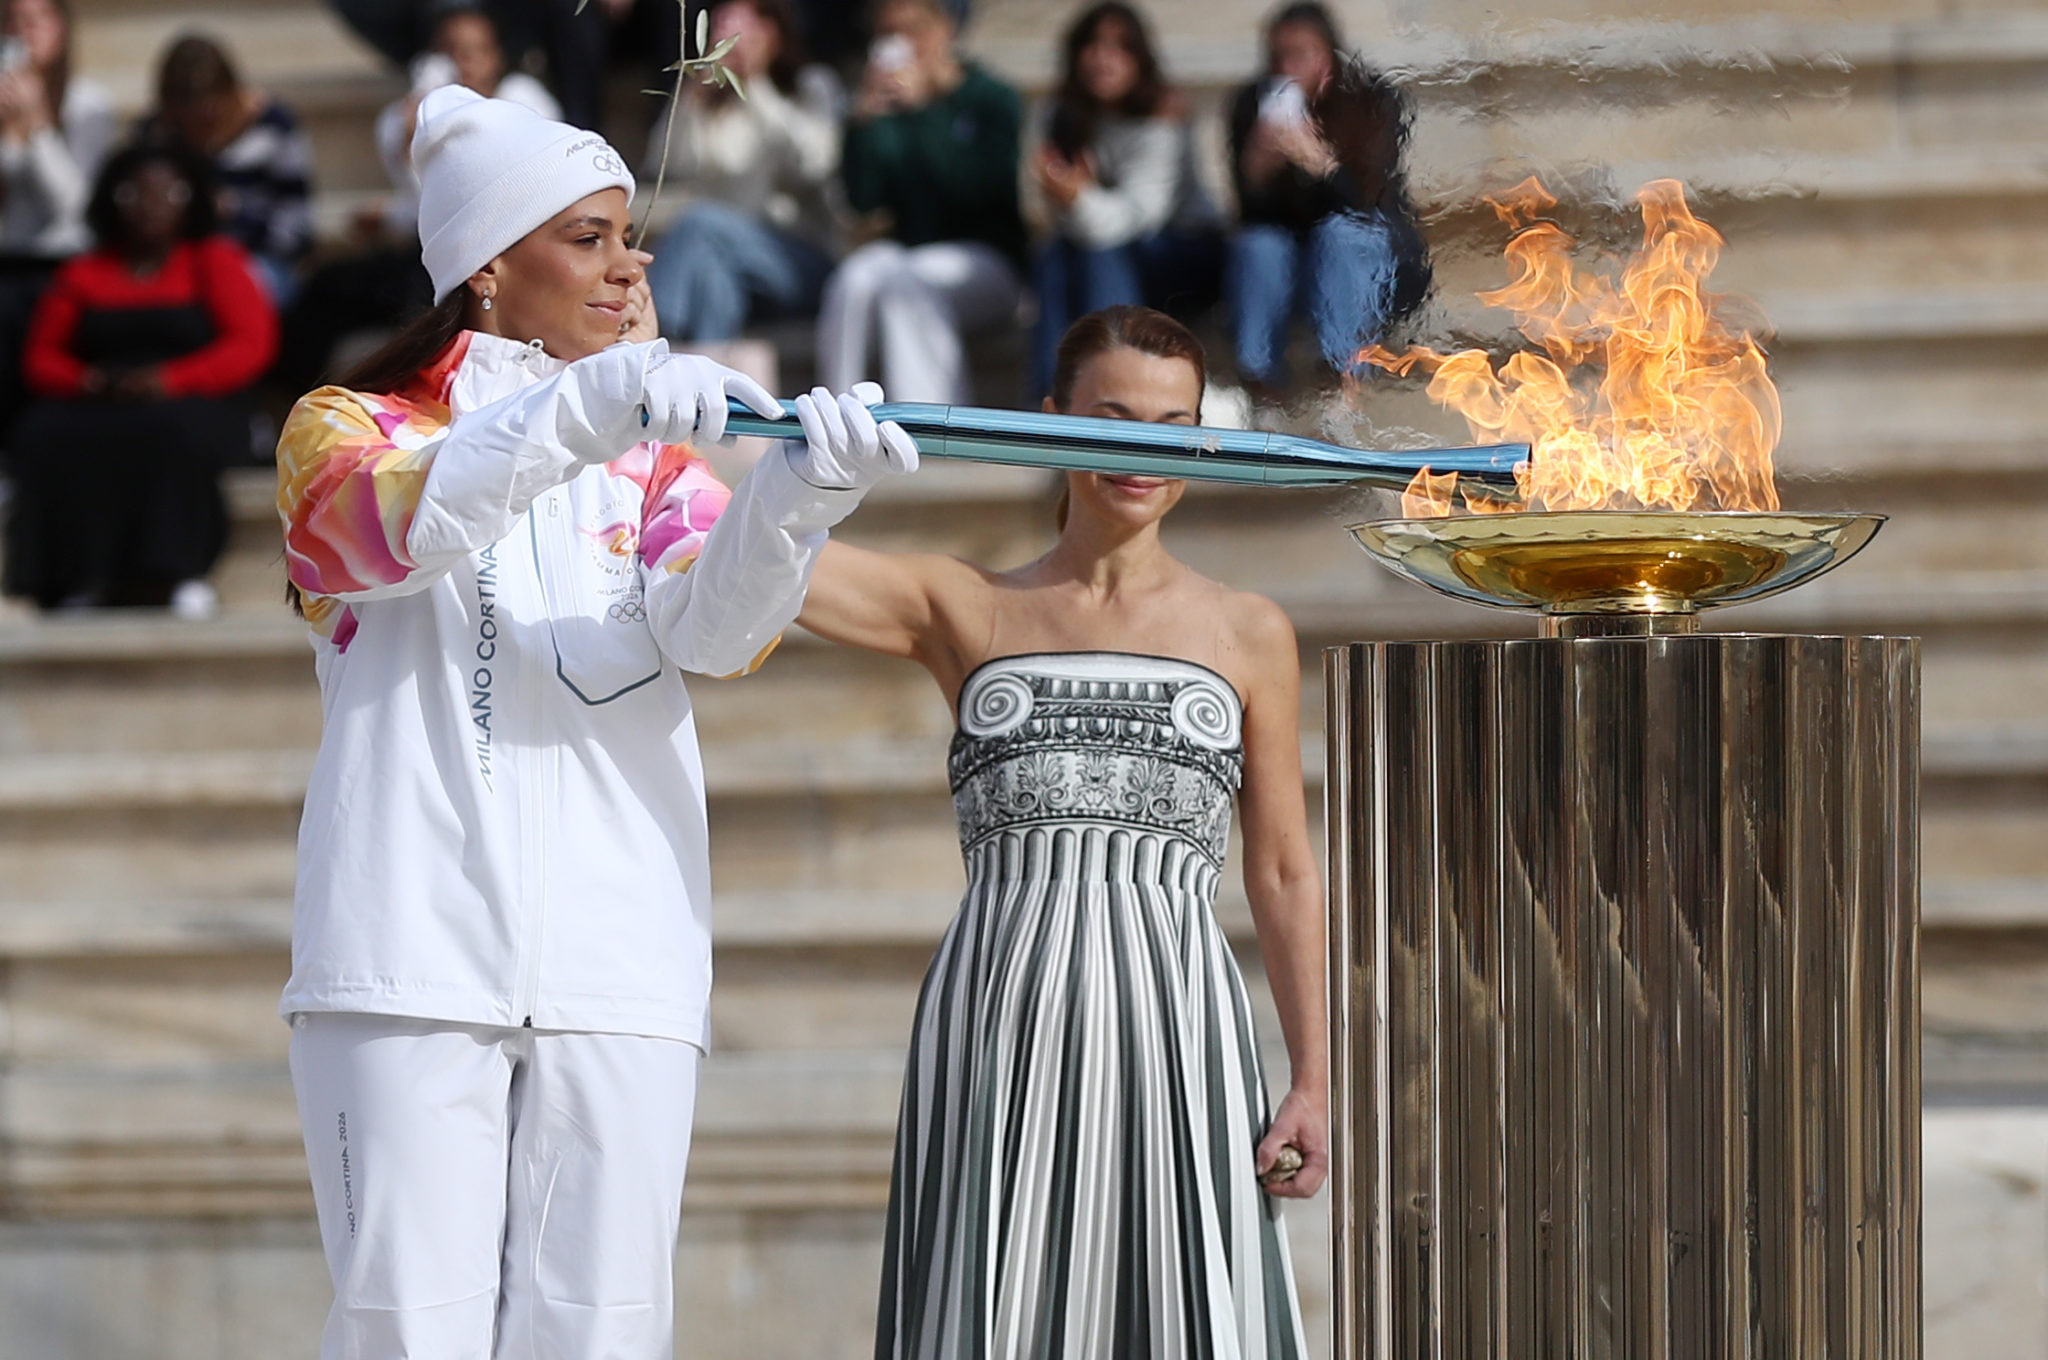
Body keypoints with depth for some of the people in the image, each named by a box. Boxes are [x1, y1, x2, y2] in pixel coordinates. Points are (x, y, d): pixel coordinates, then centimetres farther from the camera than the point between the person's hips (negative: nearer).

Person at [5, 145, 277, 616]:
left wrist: (172, 379, -17)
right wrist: (82, 381, -9)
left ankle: (166, 571, -34)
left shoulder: (216, 261, 10)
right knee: (45, 434, -32)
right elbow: (41, 356, 15)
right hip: (97, 408, 2)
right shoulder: (83, 273, 19)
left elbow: (251, 346, -2)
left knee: (167, 431, -39)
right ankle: (81, 574, -30)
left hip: (191, 404, -2)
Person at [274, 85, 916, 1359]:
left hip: (620, 970, 3)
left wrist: (797, 494, -26)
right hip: (411, 957, -3)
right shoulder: (348, 431, 9)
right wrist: (578, 410, -33)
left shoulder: (658, 459, 17)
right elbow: (399, 530, -16)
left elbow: (714, 628, -4)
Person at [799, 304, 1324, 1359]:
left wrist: (1313, 1080, 5)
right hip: (999, 1023, 0)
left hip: (1175, 1026, 0)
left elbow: (1283, 876, 11)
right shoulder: (966, 612, 10)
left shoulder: (1247, 636, 11)